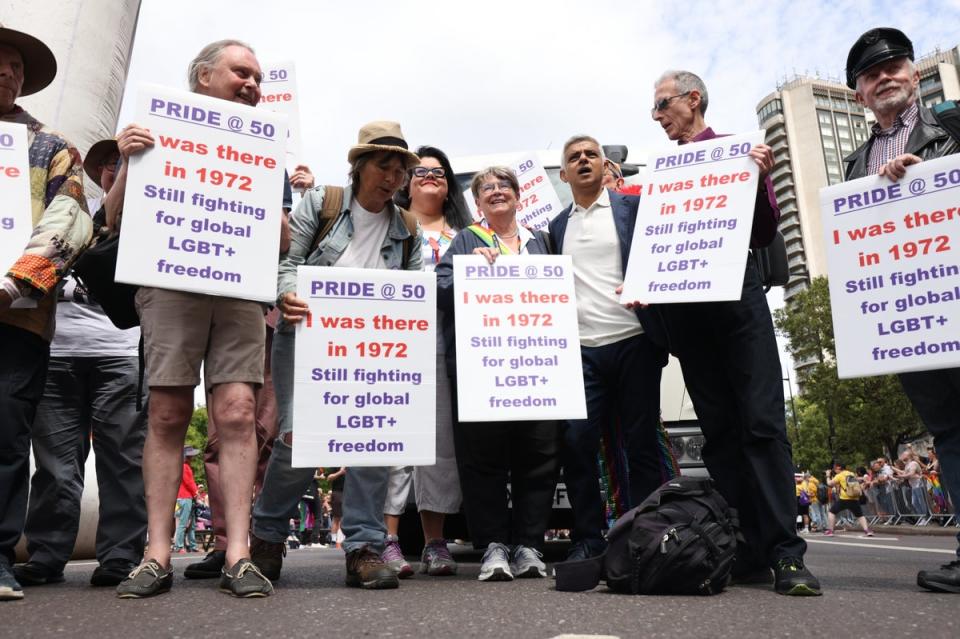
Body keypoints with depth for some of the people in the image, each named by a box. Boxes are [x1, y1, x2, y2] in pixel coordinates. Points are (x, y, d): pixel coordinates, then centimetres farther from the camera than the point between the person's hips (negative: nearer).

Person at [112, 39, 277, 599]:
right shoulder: (163, 133, 14)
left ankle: (238, 555, -8)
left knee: (237, 412, -10)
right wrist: (128, 162, -6)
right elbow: (117, 222, 10)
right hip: (171, 284, -1)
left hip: (240, 289, 1)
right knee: (168, 415, -3)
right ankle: (158, 555, 3)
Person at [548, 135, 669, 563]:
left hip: (633, 343, -2)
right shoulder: (557, 227, 17)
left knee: (642, 444, 2)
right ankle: (587, 539, 9)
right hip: (581, 350, 2)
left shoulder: (633, 207, 8)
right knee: (577, 442, -4)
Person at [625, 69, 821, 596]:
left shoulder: (740, 150, 9)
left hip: (736, 294, -4)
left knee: (762, 420, -10)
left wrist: (759, 180, -11)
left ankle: (784, 552, -4)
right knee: (718, 430, 3)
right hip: (683, 308, 4)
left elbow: (764, 235, 3)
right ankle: (747, 553, 9)